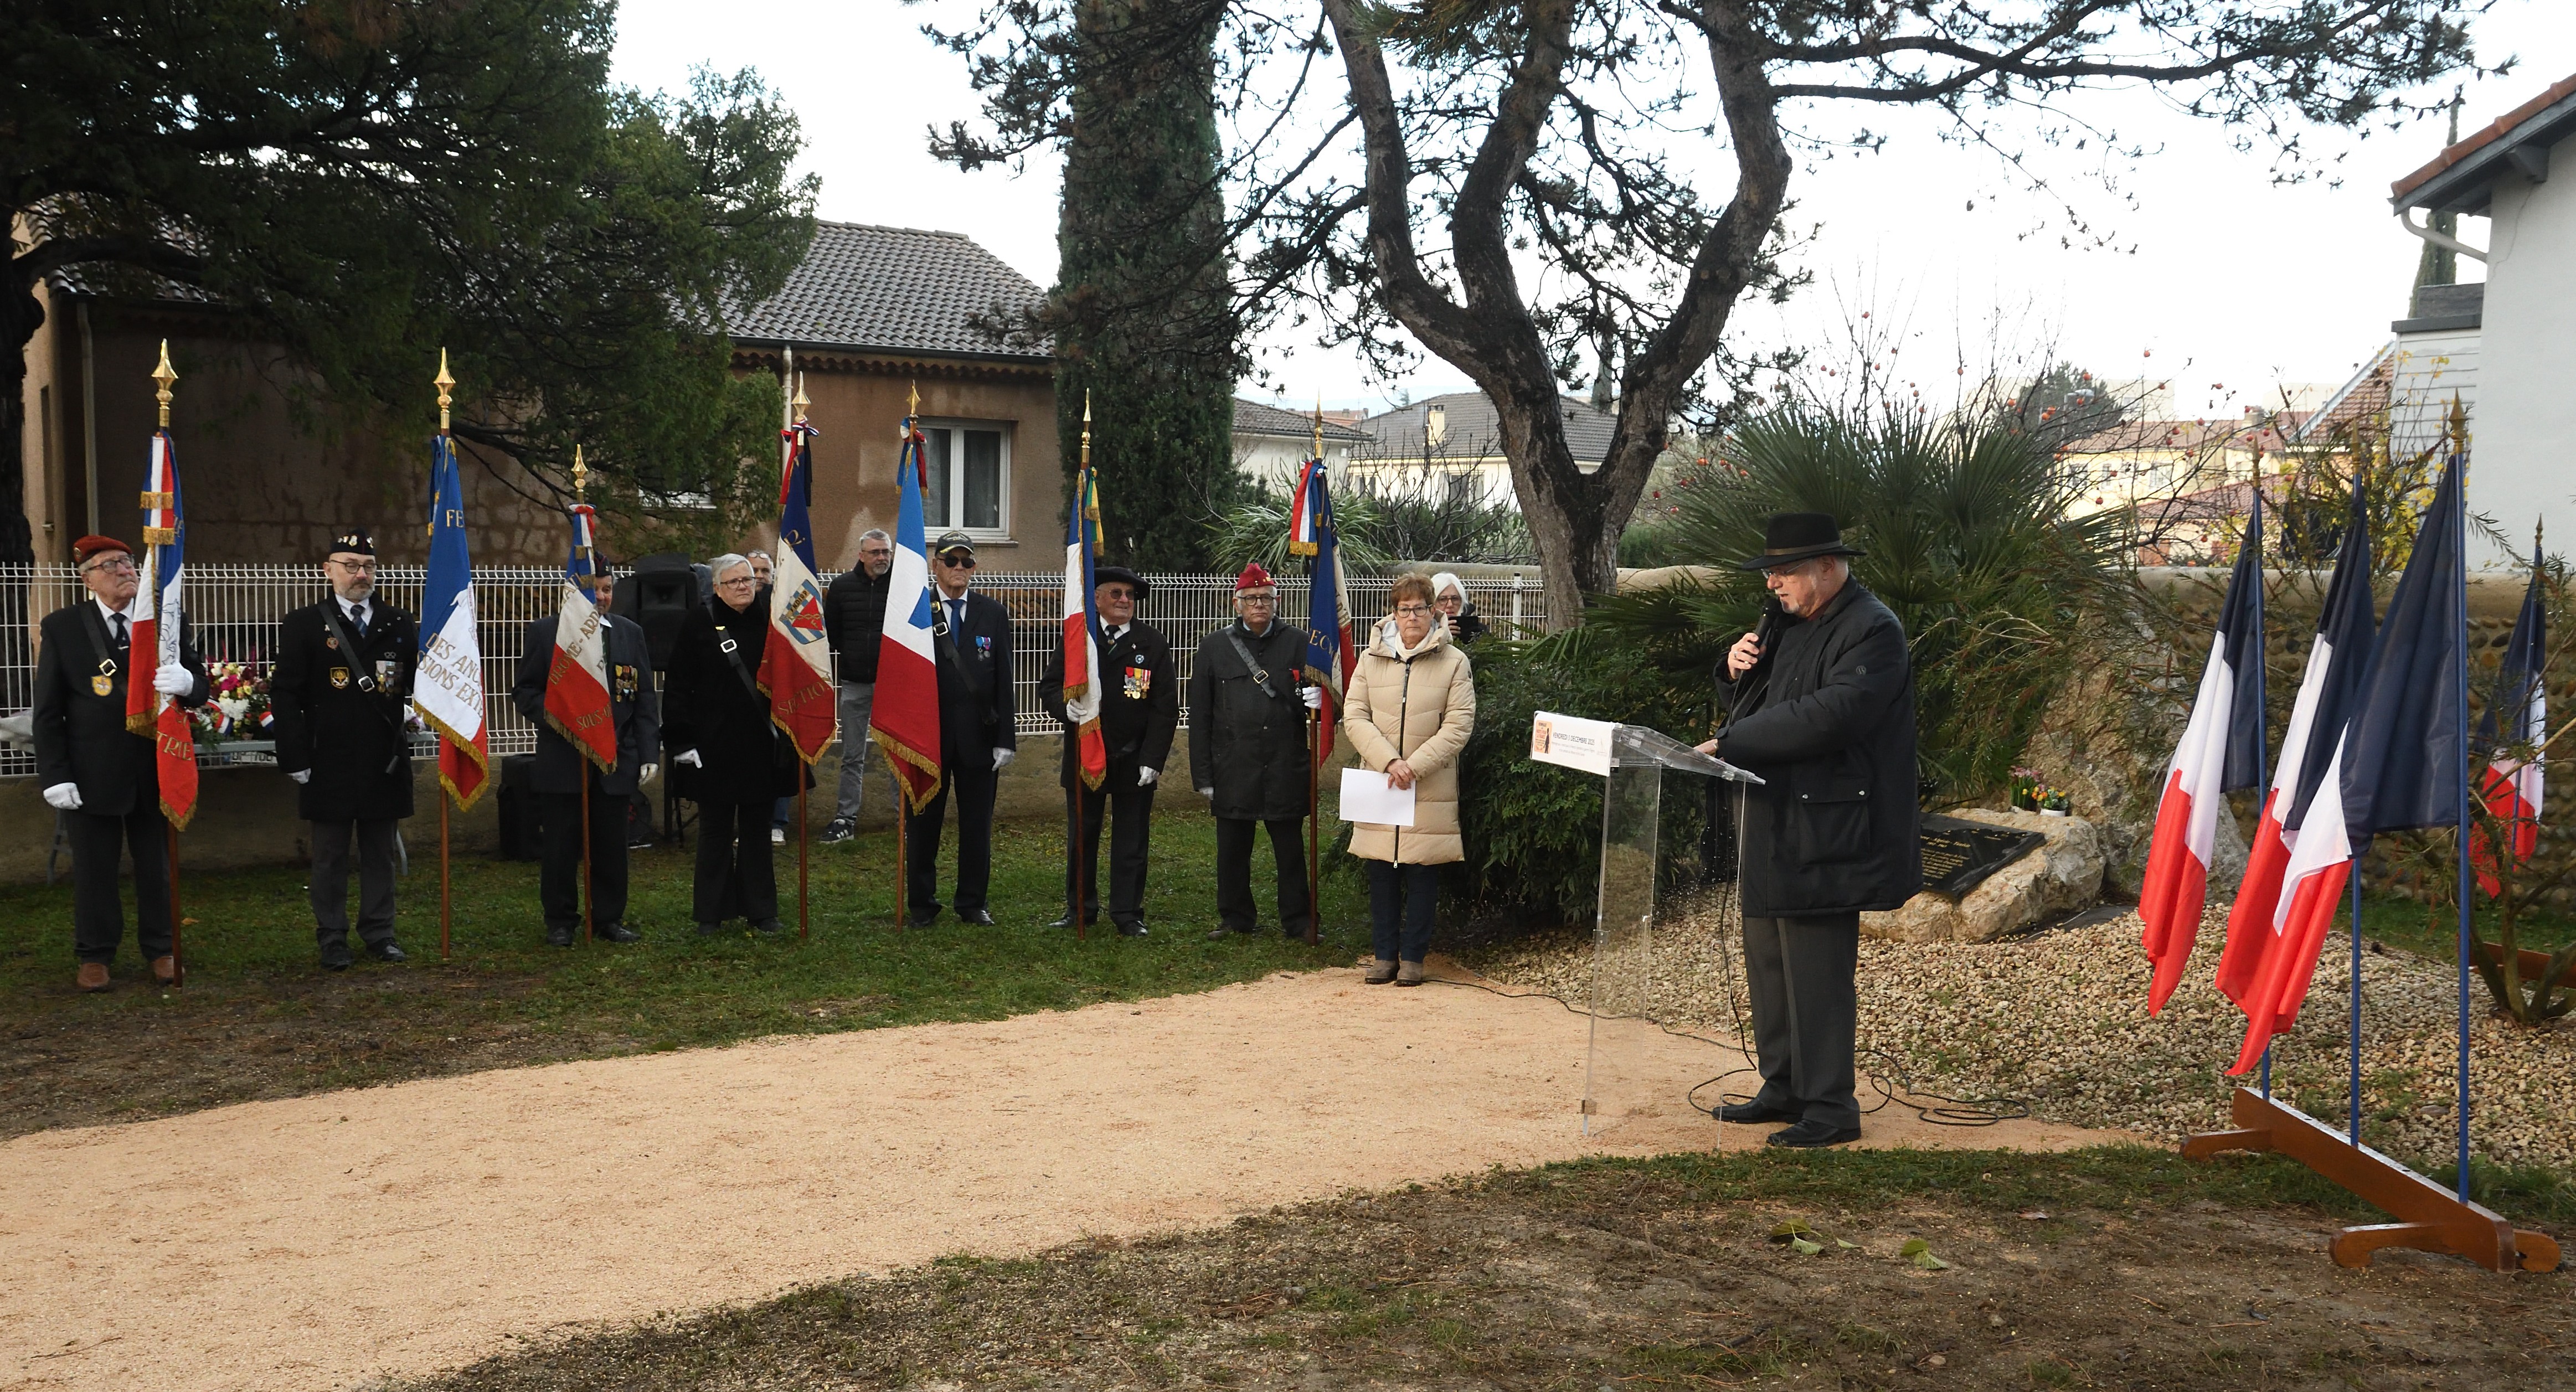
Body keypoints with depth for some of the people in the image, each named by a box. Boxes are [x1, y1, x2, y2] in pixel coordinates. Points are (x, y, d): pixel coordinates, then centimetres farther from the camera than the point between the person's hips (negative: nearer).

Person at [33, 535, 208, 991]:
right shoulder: (61, 627, -2)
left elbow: (200, 686, 2)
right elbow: (48, 710, -3)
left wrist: (187, 682, -24)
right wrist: (54, 775, -9)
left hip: (155, 768, 2)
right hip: (91, 772, -2)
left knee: (157, 863, 12)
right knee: (94, 867, 8)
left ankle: (160, 949, 24)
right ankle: (94, 956, 20)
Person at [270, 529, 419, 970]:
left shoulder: (400, 625, 10)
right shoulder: (303, 626, 1)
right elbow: (285, 696, -1)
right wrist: (296, 759, -7)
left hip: (385, 764, 2)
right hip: (329, 765, -2)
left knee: (381, 853, 10)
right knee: (331, 856, 5)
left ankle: (379, 933, 19)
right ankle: (333, 940, 13)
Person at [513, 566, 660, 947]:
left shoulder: (630, 633, 11)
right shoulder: (545, 631, 3)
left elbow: (645, 699, 9)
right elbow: (524, 690, 4)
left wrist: (649, 754, 2)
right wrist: (551, 715, -16)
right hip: (562, 758, -2)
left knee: (612, 843, 6)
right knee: (561, 844, 3)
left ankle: (610, 918, 18)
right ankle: (561, 921, 15)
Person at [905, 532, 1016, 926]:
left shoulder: (993, 613, 6)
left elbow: (1004, 680, 4)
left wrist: (1006, 739, -1)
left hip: (979, 734, 2)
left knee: (977, 824, 8)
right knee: (922, 823, 7)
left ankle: (973, 903, 20)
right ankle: (922, 903, 20)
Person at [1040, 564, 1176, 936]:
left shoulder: (1154, 644, 2)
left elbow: (1165, 707, -1)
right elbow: (1049, 685, 6)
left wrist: (1153, 759, -10)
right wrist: (1066, 707, -17)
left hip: (1135, 760, -1)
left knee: (1131, 837, 4)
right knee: (1081, 835, 10)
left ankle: (1127, 913, 13)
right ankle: (1079, 908, 23)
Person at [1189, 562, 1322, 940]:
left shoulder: (1297, 644, 6)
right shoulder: (1214, 647, 6)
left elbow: (1314, 697, 10)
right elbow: (1200, 716, 6)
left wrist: (1316, 702, -17)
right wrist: (1204, 776, 1)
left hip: (1286, 767, -1)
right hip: (1233, 768, 1)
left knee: (1290, 849, 5)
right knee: (1233, 850, 9)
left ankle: (1298, 921, 15)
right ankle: (1236, 919, 23)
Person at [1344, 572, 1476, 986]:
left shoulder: (1454, 663, 0)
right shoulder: (1372, 659, 8)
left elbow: (1459, 726, -5)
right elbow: (1354, 716, 1)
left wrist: (1414, 765, -13)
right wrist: (1389, 761, -12)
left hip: (1431, 788, -2)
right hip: (1378, 782, 2)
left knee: (1423, 872, 2)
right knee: (1381, 872, 6)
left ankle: (1412, 956, 11)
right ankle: (1385, 954, 15)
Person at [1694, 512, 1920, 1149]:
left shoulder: (1871, 630, -13)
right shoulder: (1791, 623, 16)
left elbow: (1828, 715, -25)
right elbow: (1765, 703, 26)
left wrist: (1728, 743, -22)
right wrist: (1742, 668, 3)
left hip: (1822, 834, -10)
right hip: (1771, 829, 10)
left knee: (1816, 972, -5)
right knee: (1768, 964, 15)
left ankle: (1831, 1108, 5)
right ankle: (1784, 1088, 27)